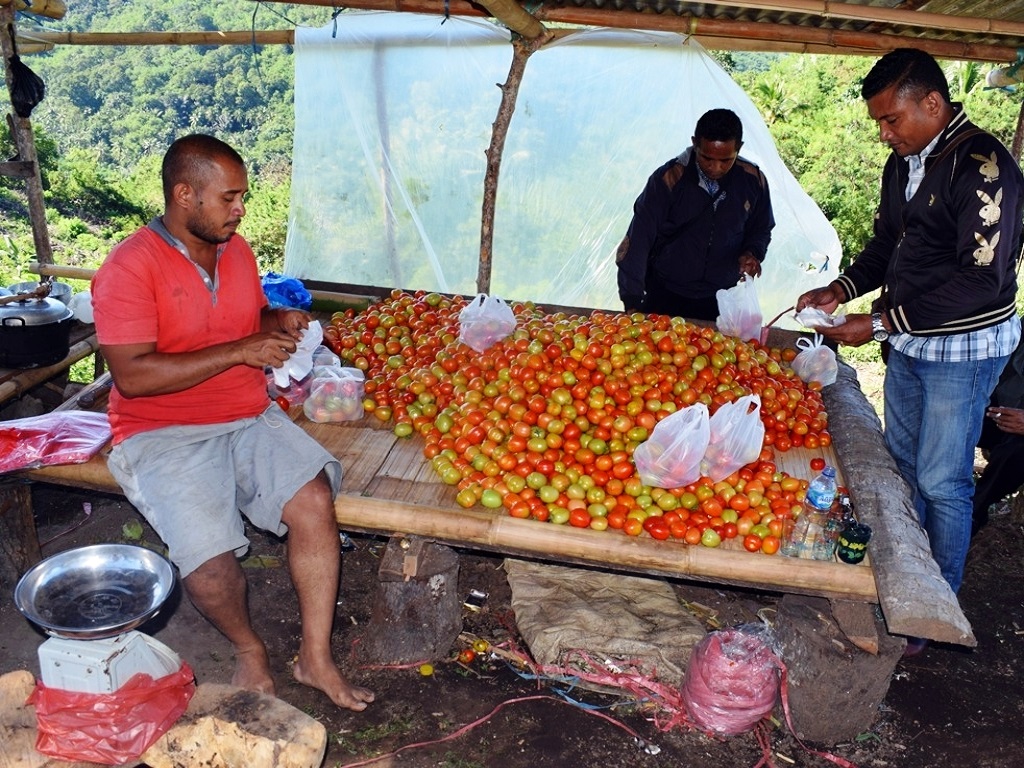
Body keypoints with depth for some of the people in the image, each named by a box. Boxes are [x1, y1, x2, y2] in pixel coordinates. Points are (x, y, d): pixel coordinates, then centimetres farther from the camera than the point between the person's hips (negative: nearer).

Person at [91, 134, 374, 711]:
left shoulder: (236, 249, 8)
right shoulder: (130, 268, -13)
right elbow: (132, 376, -21)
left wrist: (279, 322, 1)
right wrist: (239, 351, -22)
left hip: (251, 417, 5)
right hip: (164, 434, -5)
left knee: (315, 500, -18)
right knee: (209, 554, -24)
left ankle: (316, 657, -3)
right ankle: (248, 646, 10)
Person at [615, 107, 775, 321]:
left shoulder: (752, 180, -6)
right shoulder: (668, 179, -17)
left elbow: (761, 230, 11)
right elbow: (637, 241, -19)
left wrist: (751, 253, -12)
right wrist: (632, 303, -24)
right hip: (663, 299, -2)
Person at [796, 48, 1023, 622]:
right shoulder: (903, 165, 9)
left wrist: (882, 322, -24)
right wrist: (842, 289, 0)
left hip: (963, 348, -8)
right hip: (908, 342, 8)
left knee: (941, 482, 0)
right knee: (900, 464, 15)